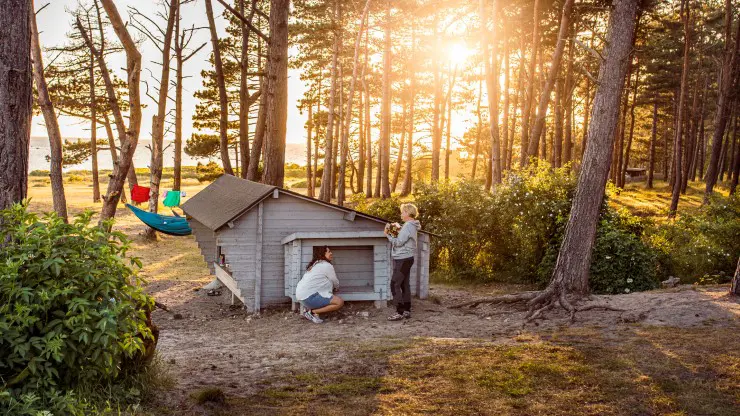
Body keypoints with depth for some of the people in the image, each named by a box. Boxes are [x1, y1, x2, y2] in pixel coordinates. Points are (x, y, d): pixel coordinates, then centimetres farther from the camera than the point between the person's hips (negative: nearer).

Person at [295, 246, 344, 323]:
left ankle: (308, 310, 10)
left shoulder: (315, 264, 20)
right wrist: (335, 287, 29)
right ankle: (312, 312, -11)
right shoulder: (327, 266, -6)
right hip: (309, 297, -9)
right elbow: (336, 283, 8)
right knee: (340, 302, -12)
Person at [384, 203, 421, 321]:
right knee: (404, 285, 12)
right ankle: (407, 311, 15)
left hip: (403, 260, -10)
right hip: (405, 259, 10)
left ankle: (400, 312, -9)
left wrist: (388, 235, -8)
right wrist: (399, 228, 12)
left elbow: (398, 242, -18)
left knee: (395, 285, -8)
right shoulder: (411, 226, 14)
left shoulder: (408, 226, -17)